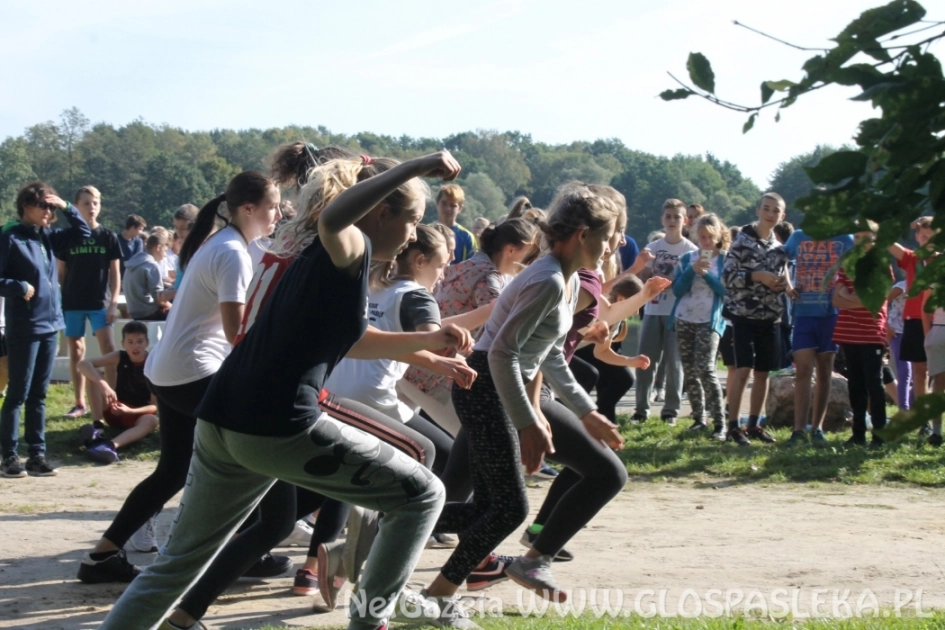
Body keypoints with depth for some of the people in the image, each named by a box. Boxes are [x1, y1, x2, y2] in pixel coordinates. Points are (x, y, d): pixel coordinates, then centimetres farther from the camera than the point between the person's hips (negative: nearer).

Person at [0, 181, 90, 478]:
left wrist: (66, 207, 3)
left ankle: (37, 454, 14)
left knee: (39, 394, 10)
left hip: (50, 324, 7)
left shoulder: (48, 236, 9)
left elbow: (83, 232, 15)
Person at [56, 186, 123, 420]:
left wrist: (113, 303, -5)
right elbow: (60, 273, 6)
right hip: (72, 303, 1)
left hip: (100, 303, -1)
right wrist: (58, 302, 0)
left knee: (109, 349, -9)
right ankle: (80, 404, 13)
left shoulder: (108, 237, 2)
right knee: (76, 352, 6)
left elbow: (115, 273, 3)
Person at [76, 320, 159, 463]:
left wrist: (129, 411, -34)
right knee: (93, 375, -17)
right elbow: (83, 364, -21)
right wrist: (103, 385, -38)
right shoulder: (119, 358, -8)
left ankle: (111, 446, -64)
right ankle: (97, 427, -29)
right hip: (115, 412, 3)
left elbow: (155, 406, -18)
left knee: (151, 420, -40)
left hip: (139, 416, -3)